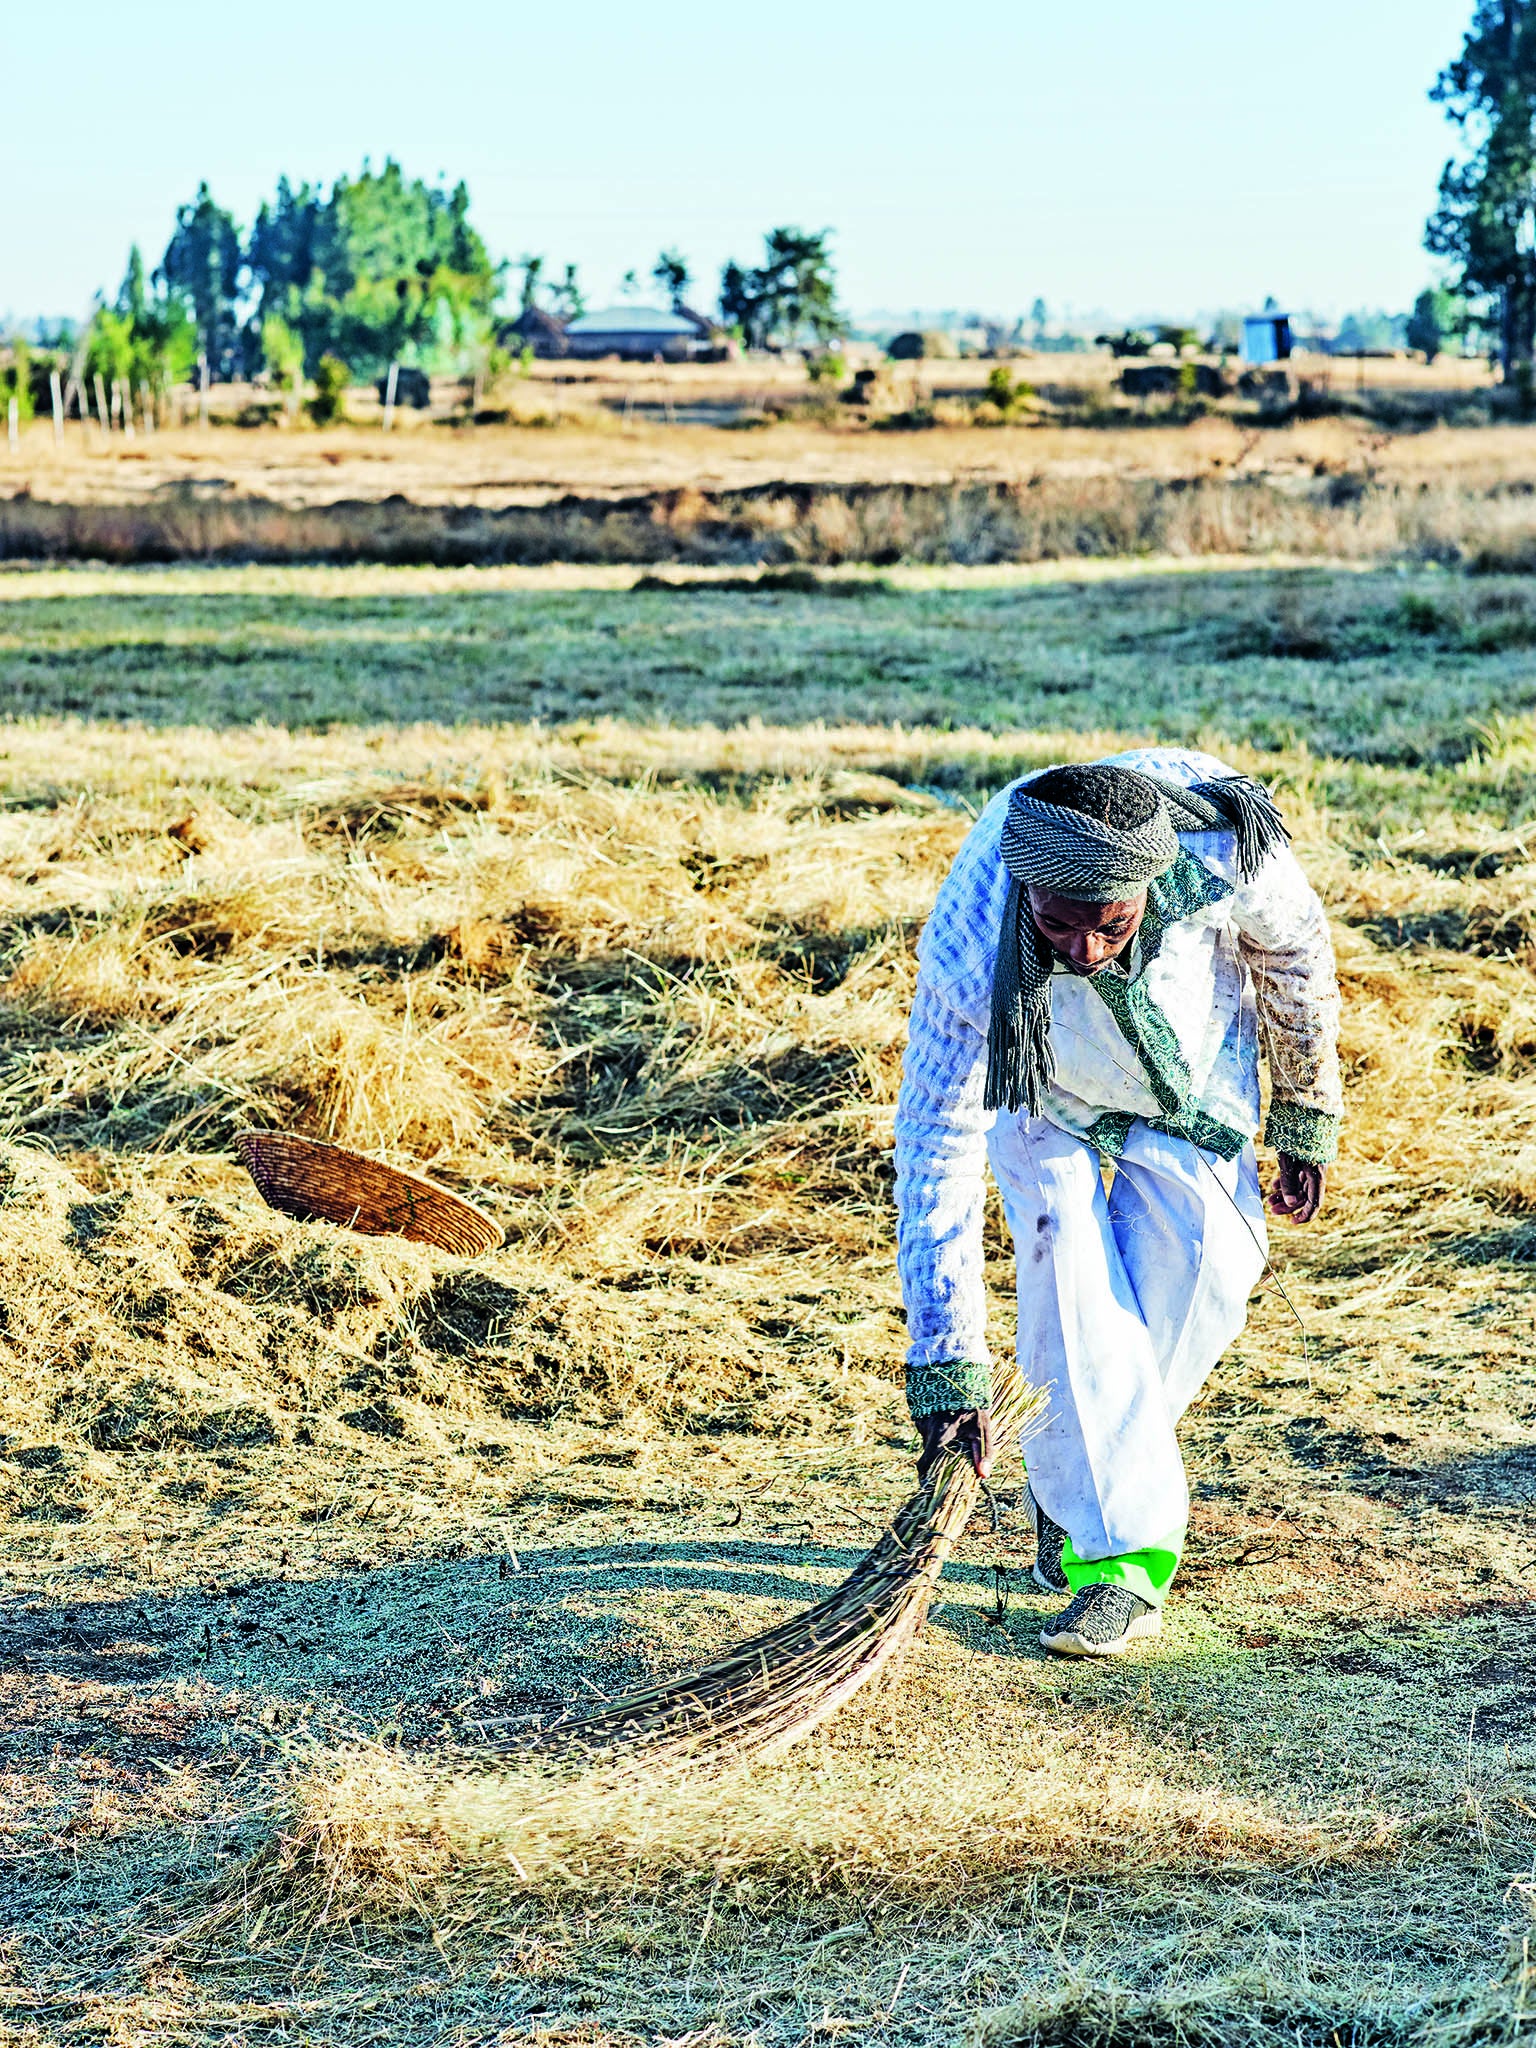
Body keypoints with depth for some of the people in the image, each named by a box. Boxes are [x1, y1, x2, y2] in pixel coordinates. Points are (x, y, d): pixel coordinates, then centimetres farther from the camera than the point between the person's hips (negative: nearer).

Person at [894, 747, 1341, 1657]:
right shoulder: (969, 959, -42)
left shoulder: (1228, 849, -39)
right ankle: (1125, 1552, -12)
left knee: (1201, 1258, -14)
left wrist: (1307, 1123, -1)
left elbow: (1297, 955, -14)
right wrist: (946, 1368, -33)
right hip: (1038, 1084, -2)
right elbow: (938, 1150, -34)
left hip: (1193, 1064, 2)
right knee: (1069, 1268, -21)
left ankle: (1072, 1488, 6)